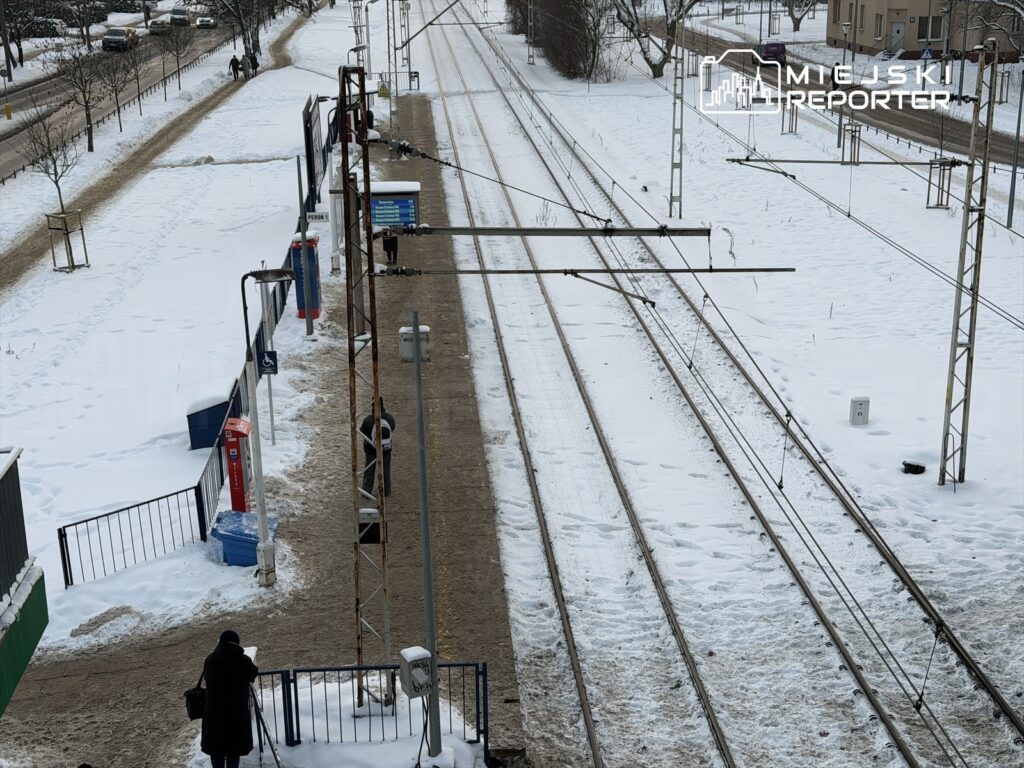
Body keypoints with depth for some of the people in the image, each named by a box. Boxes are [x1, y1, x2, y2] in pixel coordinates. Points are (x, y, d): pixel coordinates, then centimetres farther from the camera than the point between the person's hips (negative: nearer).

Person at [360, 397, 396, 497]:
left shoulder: (368, 420, -25)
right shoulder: (390, 418, -16)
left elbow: (362, 431, -10)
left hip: (371, 449, -2)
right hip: (386, 448, 2)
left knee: (369, 470, 16)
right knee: (385, 469, 18)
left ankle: (367, 491, 20)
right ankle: (386, 491, 28)